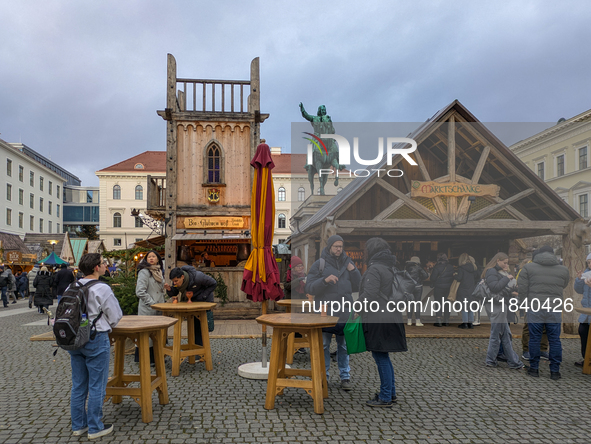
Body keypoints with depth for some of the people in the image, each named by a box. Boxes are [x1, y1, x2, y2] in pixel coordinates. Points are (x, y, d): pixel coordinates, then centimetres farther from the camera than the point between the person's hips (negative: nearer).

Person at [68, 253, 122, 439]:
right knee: (96, 387, 4)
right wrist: (106, 327, 11)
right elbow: (116, 315, -9)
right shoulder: (102, 289, -15)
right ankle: (95, 428, 13)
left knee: (78, 385, 16)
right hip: (96, 340, -7)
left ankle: (78, 425, 26)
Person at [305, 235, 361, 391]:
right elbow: (309, 287, -8)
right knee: (323, 346, 5)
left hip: (345, 313, 3)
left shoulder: (348, 263, 11)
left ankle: (345, 376, 18)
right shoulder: (319, 264, -1)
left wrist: (353, 271, -5)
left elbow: (357, 287, 11)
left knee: (344, 346, 10)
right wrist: (325, 280, -23)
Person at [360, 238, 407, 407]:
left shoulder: (374, 269, -14)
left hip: (378, 320, -10)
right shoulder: (390, 268, 15)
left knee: (381, 357, -3)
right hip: (392, 317, 10)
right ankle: (391, 393, 26)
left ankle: (385, 398, 4)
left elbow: (369, 295, -20)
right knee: (383, 357, 18)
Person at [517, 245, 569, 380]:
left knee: (534, 339, 7)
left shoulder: (528, 267, 0)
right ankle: (555, 371, 13)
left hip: (534, 309, -1)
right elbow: (563, 287, 18)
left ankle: (534, 369, 15)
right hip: (554, 310, 1)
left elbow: (522, 288, -3)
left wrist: (525, 303, 9)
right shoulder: (563, 269, 7)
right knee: (555, 340, 8)